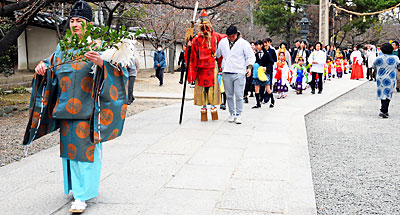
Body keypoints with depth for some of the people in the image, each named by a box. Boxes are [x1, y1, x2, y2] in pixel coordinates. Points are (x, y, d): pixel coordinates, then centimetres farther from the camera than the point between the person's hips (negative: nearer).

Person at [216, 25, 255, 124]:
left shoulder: (244, 43, 1)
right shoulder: (222, 42, 11)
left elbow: (251, 56, 2)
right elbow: (217, 54, 23)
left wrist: (249, 67, -11)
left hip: (239, 73, -3)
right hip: (226, 73, 4)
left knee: (239, 95, -7)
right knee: (229, 95, 8)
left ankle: (238, 115, 2)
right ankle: (232, 114, 18)